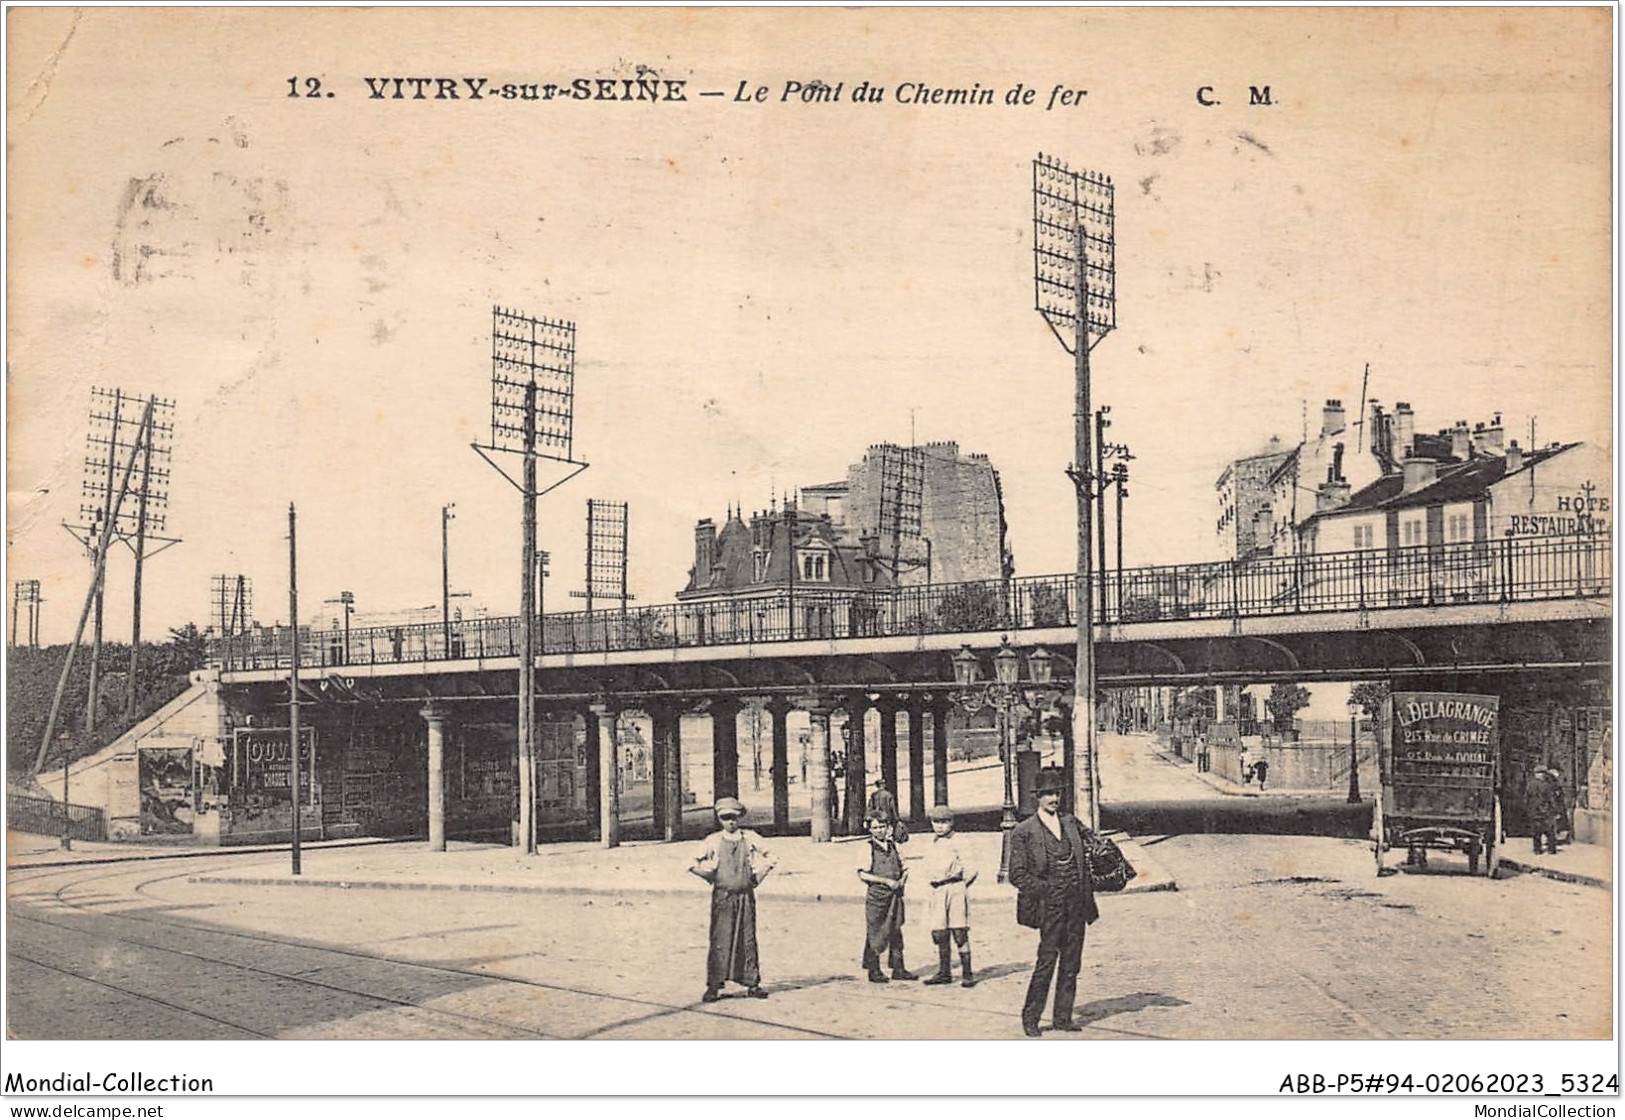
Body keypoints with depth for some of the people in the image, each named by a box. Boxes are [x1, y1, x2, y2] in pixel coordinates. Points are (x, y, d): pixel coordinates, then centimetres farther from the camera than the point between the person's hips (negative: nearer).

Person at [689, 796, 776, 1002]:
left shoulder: (750, 839, 4)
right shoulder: (713, 841, -1)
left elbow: (769, 858, 15)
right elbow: (694, 863, 3)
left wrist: (757, 877, 8)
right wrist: (712, 878, 2)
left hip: (745, 896, 2)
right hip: (722, 896, -2)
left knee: (748, 940, 5)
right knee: (719, 941, -4)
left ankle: (752, 984, 13)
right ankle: (714, 986, 1)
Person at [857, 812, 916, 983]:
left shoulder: (894, 846, 11)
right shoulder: (867, 848, -5)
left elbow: (904, 868, 18)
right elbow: (863, 874, -12)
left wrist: (902, 880, -3)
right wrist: (886, 881, -16)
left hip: (895, 895, 5)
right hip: (876, 896, -5)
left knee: (895, 932, 8)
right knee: (874, 933, -2)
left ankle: (898, 969, 14)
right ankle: (874, 971, 5)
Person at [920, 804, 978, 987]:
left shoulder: (957, 844, -6)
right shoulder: (932, 845, 14)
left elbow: (971, 869, -10)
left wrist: (960, 884, 0)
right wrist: (934, 884, 12)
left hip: (956, 890, -6)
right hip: (937, 892, 6)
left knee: (960, 933, -4)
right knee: (939, 933, 7)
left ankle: (967, 974, 1)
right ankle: (944, 973, 17)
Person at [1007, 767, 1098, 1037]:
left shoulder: (1071, 823, 12)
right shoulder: (1024, 832, -4)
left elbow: (1083, 862, 17)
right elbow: (1017, 875, -5)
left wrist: (1087, 898, 5)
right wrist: (1047, 889, -13)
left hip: (1076, 903, 5)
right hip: (1050, 905, -5)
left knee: (1071, 963, 7)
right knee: (1047, 961, -7)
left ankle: (1063, 1017, 16)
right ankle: (1030, 1017, 5)